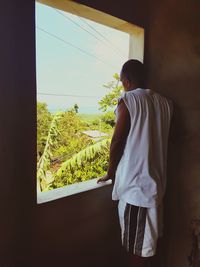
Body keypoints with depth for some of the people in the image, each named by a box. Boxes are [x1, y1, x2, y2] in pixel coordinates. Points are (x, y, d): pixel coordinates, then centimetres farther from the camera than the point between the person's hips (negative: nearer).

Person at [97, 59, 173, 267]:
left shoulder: (128, 100, -12)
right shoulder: (165, 103, 7)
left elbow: (117, 141, -11)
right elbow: (159, 139, 12)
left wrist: (110, 173, 4)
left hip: (134, 180, -7)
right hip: (156, 179, 7)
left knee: (136, 244, 9)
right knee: (149, 238, 22)